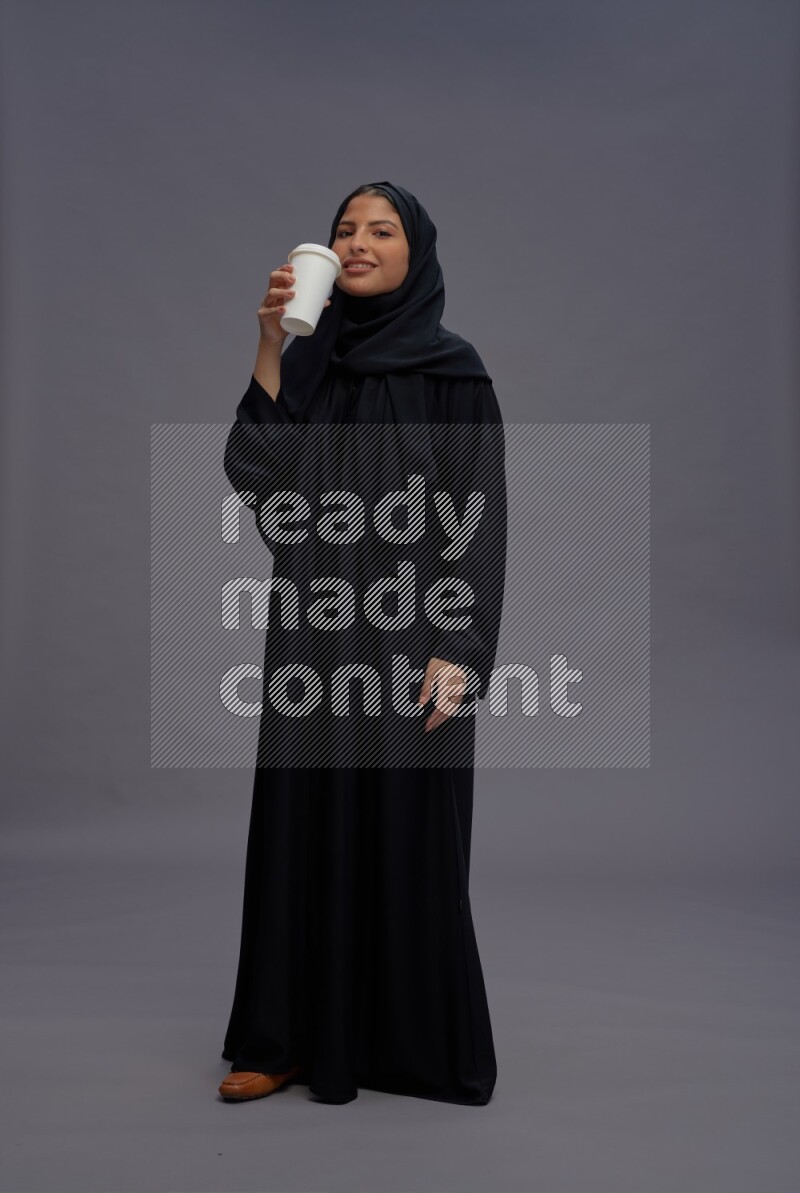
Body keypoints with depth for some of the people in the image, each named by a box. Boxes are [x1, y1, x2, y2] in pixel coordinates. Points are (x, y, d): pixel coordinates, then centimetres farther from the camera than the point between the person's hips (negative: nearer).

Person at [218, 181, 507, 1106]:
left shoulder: (453, 369, -2)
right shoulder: (310, 360, 11)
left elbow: (477, 514, -8)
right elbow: (252, 472, -3)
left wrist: (456, 651, -16)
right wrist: (270, 346, -9)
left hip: (409, 633, -4)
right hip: (313, 630, 5)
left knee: (407, 829, 2)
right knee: (302, 824, 7)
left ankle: (419, 1043, 20)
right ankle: (294, 1036, 20)